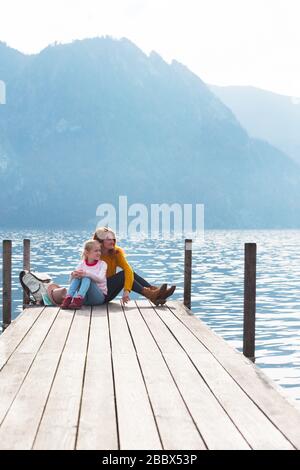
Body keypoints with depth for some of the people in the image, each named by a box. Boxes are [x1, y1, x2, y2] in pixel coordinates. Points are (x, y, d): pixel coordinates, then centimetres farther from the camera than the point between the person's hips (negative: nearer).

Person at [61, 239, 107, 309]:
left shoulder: (102, 264, -1)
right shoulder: (82, 264, 6)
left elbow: (100, 279, -20)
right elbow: (71, 280, -2)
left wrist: (86, 273, -36)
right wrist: (73, 275, -27)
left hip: (100, 296, -3)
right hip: (85, 298, 3)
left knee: (87, 278, -28)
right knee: (76, 277, -19)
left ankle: (78, 299, -48)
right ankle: (68, 298, -34)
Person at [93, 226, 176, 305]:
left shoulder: (116, 251, -4)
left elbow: (128, 269, -19)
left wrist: (126, 290, -33)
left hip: (109, 292, 5)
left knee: (129, 272, -16)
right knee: (122, 275, -23)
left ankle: (155, 292, -24)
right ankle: (150, 294, -30)